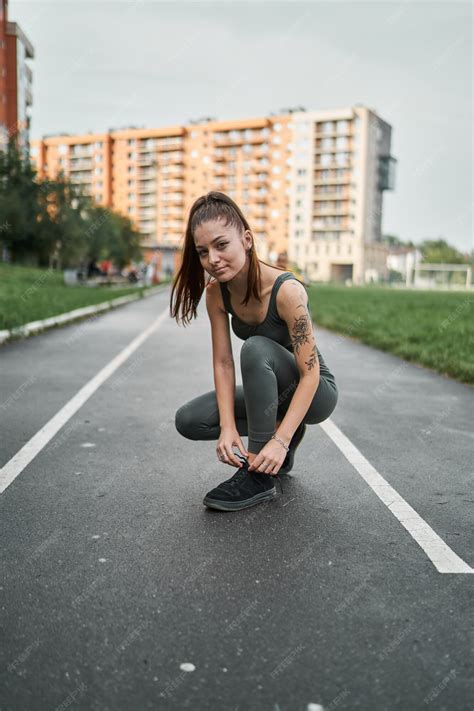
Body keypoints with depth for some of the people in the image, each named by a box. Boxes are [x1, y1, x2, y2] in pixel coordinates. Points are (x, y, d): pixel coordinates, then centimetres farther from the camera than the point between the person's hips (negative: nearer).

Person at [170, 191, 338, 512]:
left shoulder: (287, 290, -29)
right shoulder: (216, 292, -12)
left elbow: (310, 373, -28)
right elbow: (223, 363, -12)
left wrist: (279, 441, -36)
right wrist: (228, 427, -25)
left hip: (315, 393, -6)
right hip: (272, 393, 6)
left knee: (256, 349, -35)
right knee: (188, 420, -10)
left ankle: (260, 477, -24)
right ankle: (284, 428, 4)